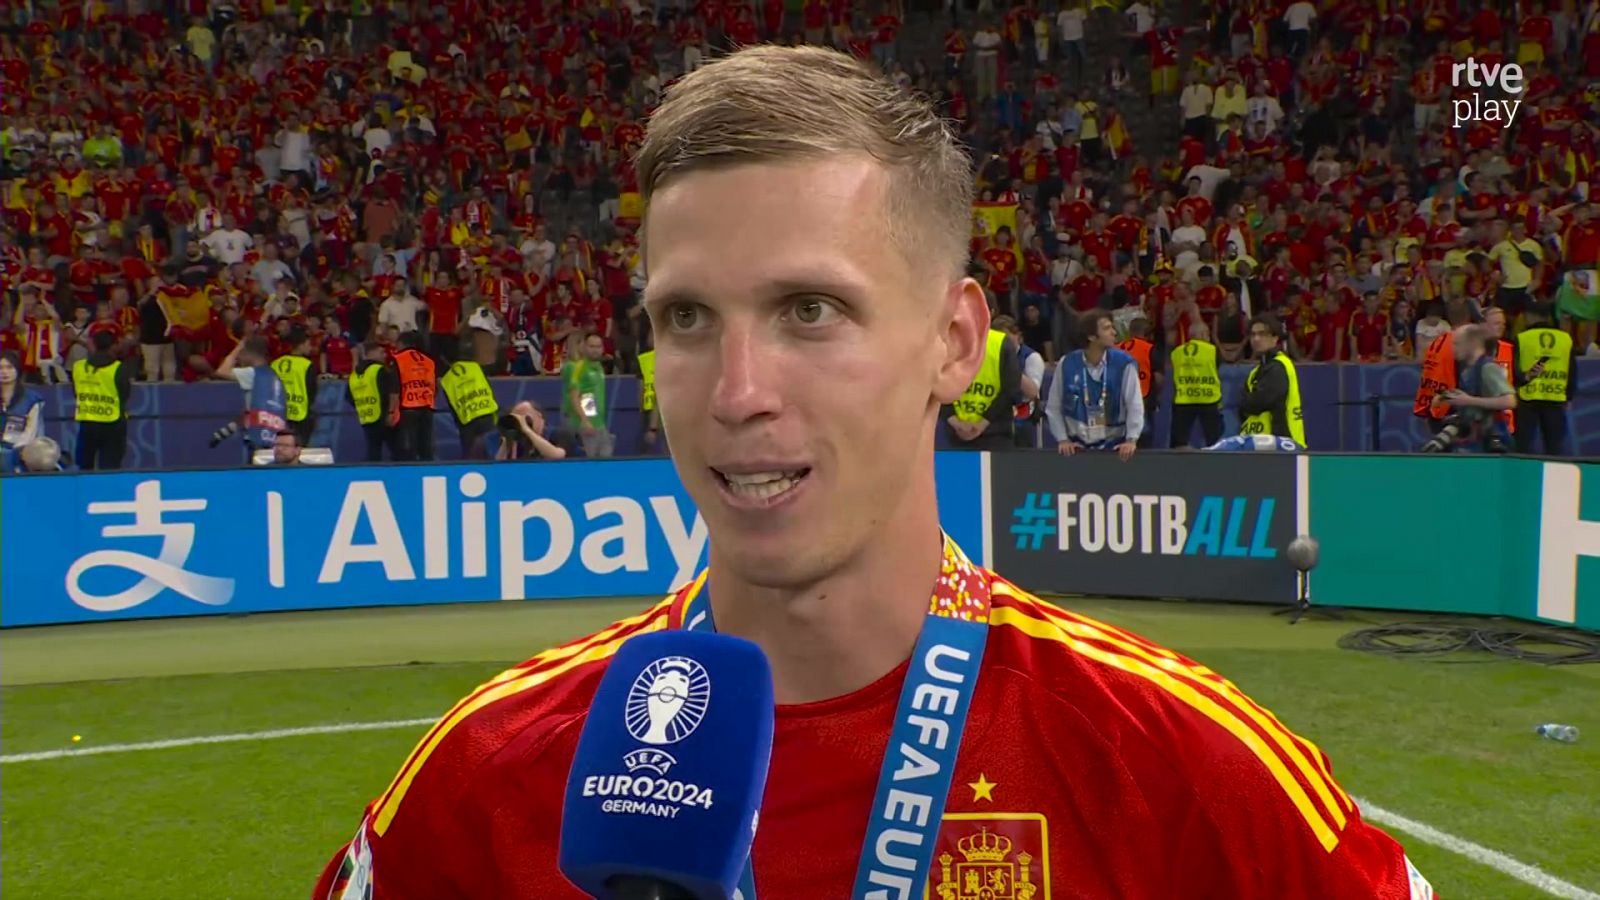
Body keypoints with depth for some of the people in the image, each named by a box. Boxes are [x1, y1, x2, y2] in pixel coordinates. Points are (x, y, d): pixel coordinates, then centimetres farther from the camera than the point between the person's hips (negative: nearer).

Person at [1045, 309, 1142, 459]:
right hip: (1077, 446, 1)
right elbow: (1053, 407, 1)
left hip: (1113, 446, -1)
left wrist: (1131, 439, -18)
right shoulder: (1067, 364, -6)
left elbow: (1135, 404, -9)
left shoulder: (1123, 363, -9)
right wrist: (1062, 439, -6)